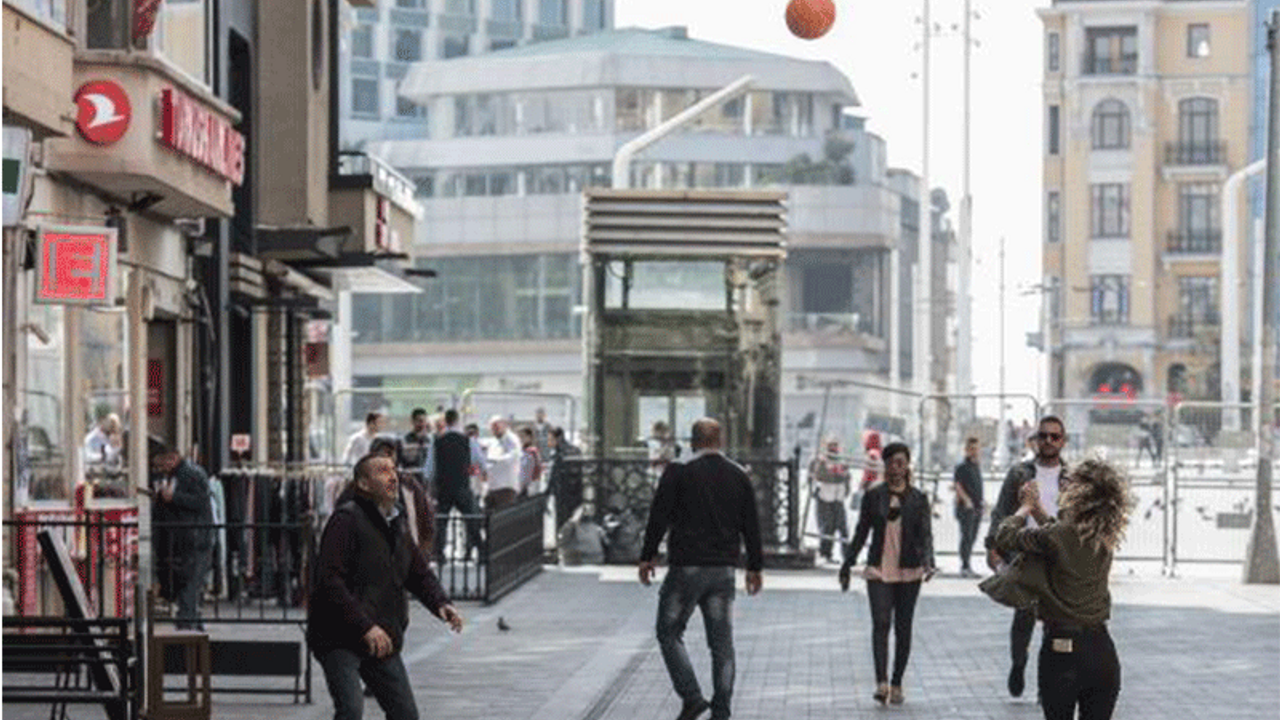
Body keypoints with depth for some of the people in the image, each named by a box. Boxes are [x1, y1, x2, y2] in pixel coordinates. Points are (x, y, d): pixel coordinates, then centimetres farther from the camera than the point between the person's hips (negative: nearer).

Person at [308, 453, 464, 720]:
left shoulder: (396, 523, 11)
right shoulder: (347, 518, -14)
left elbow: (420, 573, 20)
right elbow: (329, 580, -22)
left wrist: (440, 603, -1)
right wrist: (365, 627, -29)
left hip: (383, 641, 8)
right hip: (339, 639, -8)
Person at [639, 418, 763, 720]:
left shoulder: (678, 472, -6)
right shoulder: (739, 476, 7)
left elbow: (659, 517, -7)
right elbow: (751, 526, 11)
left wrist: (647, 557, 2)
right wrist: (755, 566, 17)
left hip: (686, 567, -4)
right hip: (723, 570, 4)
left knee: (669, 633, 8)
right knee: (722, 642, 8)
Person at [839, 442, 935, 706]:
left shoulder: (918, 499, 4)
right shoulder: (873, 496, 5)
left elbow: (925, 533, -4)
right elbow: (861, 533, 12)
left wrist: (928, 562, -21)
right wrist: (847, 564, 12)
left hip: (909, 571, 1)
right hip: (879, 570, -1)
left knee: (903, 628, 5)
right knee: (881, 623, -14)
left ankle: (896, 684, 14)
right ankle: (881, 682, -23)